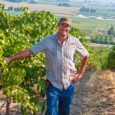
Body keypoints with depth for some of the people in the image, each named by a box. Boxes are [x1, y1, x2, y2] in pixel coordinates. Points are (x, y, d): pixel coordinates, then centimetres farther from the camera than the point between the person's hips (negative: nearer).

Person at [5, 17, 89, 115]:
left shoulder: (75, 41, -6)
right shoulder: (47, 40, -9)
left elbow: (86, 55, 7)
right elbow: (30, 51, -10)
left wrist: (80, 73, 1)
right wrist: (10, 58, -17)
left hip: (69, 84, 2)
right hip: (53, 84, -2)